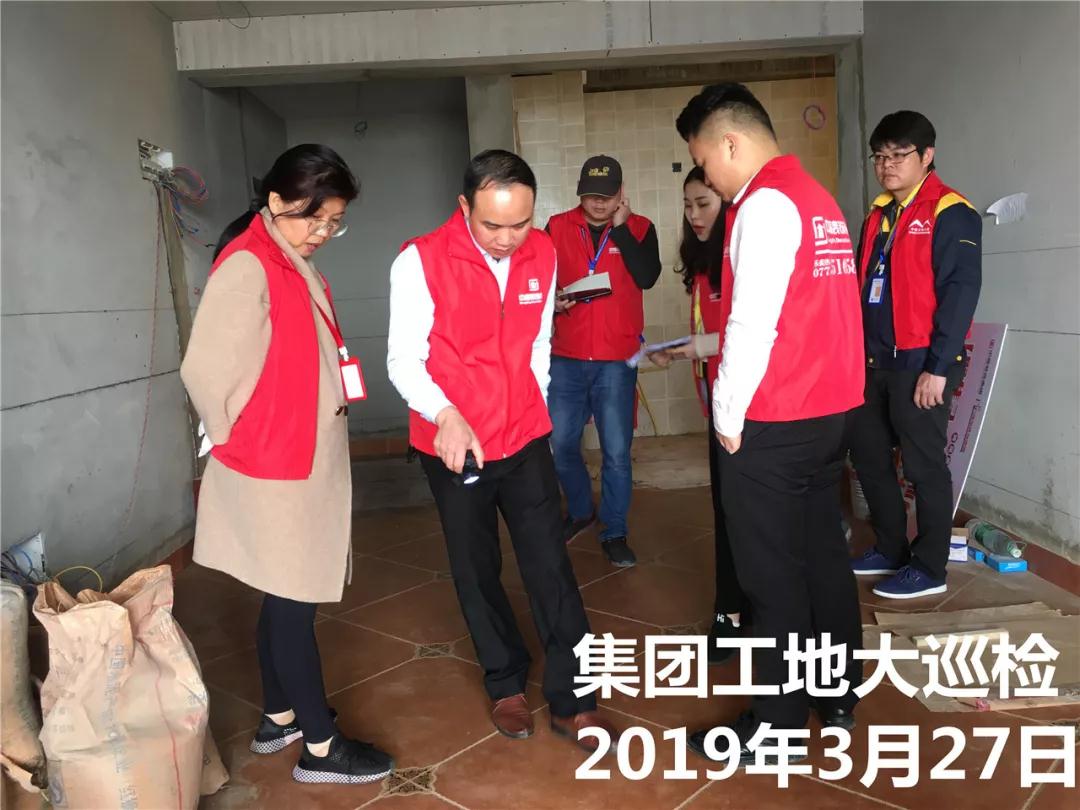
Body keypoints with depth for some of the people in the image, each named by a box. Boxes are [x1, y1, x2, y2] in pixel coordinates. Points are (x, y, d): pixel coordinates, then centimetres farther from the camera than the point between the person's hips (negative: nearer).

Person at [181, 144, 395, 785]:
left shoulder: (294, 263, 11)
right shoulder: (247, 267, -17)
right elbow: (207, 370, -21)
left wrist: (308, 440, 10)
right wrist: (241, 444, -8)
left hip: (306, 463, 9)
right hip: (274, 471, -9)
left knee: (286, 599, 18)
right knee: (293, 603, 2)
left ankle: (279, 717, 34)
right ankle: (321, 747, 16)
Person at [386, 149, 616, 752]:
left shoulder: (542, 253, 0)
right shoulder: (420, 261, -14)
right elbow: (404, 360, -17)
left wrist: (536, 410, 13)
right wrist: (444, 415, -33)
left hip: (526, 439, 3)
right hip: (454, 445, -2)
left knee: (551, 566, 1)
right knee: (477, 572, 11)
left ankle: (572, 700, 15)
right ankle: (507, 684, 32)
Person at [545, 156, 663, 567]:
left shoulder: (639, 228, 2)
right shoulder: (557, 227, 4)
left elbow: (646, 277, -14)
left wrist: (620, 226, -12)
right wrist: (551, 299, -13)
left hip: (616, 359, -1)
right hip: (566, 358, 2)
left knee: (616, 451, 1)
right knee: (561, 444, 7)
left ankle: (614, 532, 17)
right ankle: (581, 511, 33)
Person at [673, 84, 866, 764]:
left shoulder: (764, 203, -14)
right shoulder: (818, 198, 14)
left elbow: (754, 324, -20)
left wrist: (729, 416, -10)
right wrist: (690, 346, 19)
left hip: (771, 424, -9)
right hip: (830, 410, 9)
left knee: (774, 576, 1)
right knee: (824, 555, 17)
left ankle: (777, 726, 14)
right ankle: (838, 695, 32)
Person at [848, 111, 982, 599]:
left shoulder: (950, 213, -8)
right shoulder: (877, 216, 15)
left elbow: (961, 292, -15)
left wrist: (938, 367, -20)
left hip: (919, 363, -8)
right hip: (874, 362, 8)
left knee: (923, 465, 1)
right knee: (868, 455, 13)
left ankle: (930, 568, 15)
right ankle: (890, 550, 29)